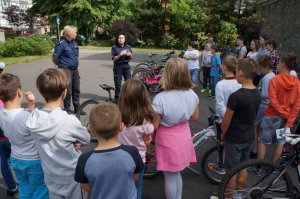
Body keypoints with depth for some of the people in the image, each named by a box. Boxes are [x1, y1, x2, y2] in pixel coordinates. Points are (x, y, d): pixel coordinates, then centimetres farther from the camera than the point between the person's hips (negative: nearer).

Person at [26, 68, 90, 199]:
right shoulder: (69, 121, -32)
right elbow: (86, 139, -13)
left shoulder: (33, 117, -15)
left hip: (50, 174, 5)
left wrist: (71, 141, -12)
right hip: (72, 175, -4)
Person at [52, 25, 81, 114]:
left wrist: (75, 64, 14)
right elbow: (54, 59, -10)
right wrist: (62, 65, 5)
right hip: (66, 70, -7)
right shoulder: (61, 44, -13)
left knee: (76, 90, 14)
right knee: (68, 91, 2)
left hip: (75, 69, 7)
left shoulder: (74, 42, 8)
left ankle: (77, 108, 27)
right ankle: (67, 110, 16)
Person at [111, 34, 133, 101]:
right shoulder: (114, 47, -2)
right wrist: (120, 54, -21)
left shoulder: (128, 47, 7)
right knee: (118, 83, 2)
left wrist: (129, 55, -10)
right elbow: (114, 59, -7)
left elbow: (130, 58, 12)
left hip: (126, 66, 3)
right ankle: (117, 97, 16)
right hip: (118, 66, -2)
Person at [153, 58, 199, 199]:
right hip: (183, 136, 6)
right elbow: (195, 117, 4)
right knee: (176, 173, 26)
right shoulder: (192, 94, -9)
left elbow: (154, 126, -19)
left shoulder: (160, 98, -26)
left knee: (169, 176, 14)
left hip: (167, 139, -6)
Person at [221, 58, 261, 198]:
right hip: (249, 137, 7)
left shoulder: (236, 96, -27)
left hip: (234, 139, -7)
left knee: (232, 170, 8)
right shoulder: (257, 94, -3)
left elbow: (225, 122, -19)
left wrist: (223, 134, 0)